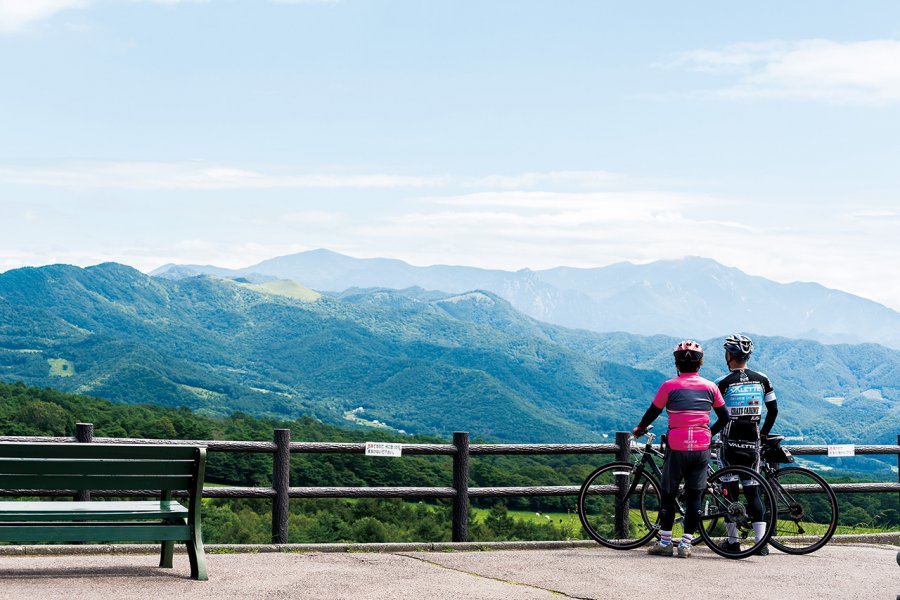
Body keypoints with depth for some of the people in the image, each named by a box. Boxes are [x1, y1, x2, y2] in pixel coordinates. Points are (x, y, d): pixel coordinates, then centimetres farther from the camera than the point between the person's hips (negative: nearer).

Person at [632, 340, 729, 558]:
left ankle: (665, 542, 13)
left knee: (668, 494, 10)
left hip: (677, 448, -2)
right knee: (694, 496, 7)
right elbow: (724, 417, 12)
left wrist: (639, 429, 24)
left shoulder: (669, 386, -5)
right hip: (702, 449, 2)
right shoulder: (710, 387, 3)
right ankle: (685, 544, 6)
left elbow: (652, 412, 5)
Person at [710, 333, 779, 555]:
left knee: (729, 490, 4)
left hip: (730, 443, -3)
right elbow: (773, 410, 10)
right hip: (753, 444, 3)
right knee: (752, 490, 7)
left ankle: (733, 541, 5)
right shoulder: (762, 380, 4)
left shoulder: (723, 383, -8)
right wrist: (764, 433, 22)